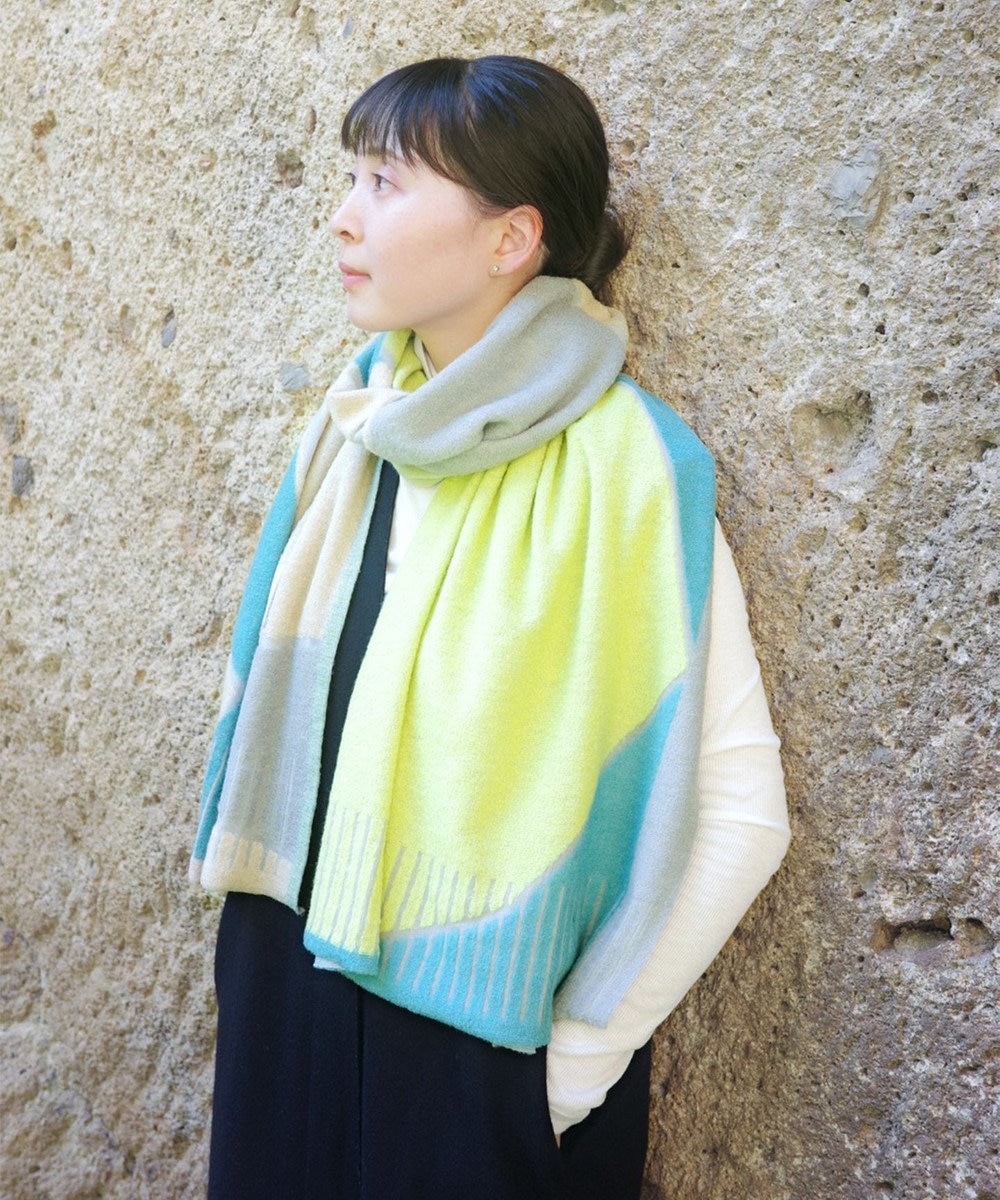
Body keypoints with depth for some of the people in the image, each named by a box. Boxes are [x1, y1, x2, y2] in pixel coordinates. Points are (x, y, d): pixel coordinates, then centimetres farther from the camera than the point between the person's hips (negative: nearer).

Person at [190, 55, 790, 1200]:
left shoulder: (624, 472, -18)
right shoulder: (357, 427, 0)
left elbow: (741, 809, -18)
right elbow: (273, 698, 9)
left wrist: (578, 1056, -12)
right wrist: (258, 959, 7)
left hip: (492, 1056, -5)